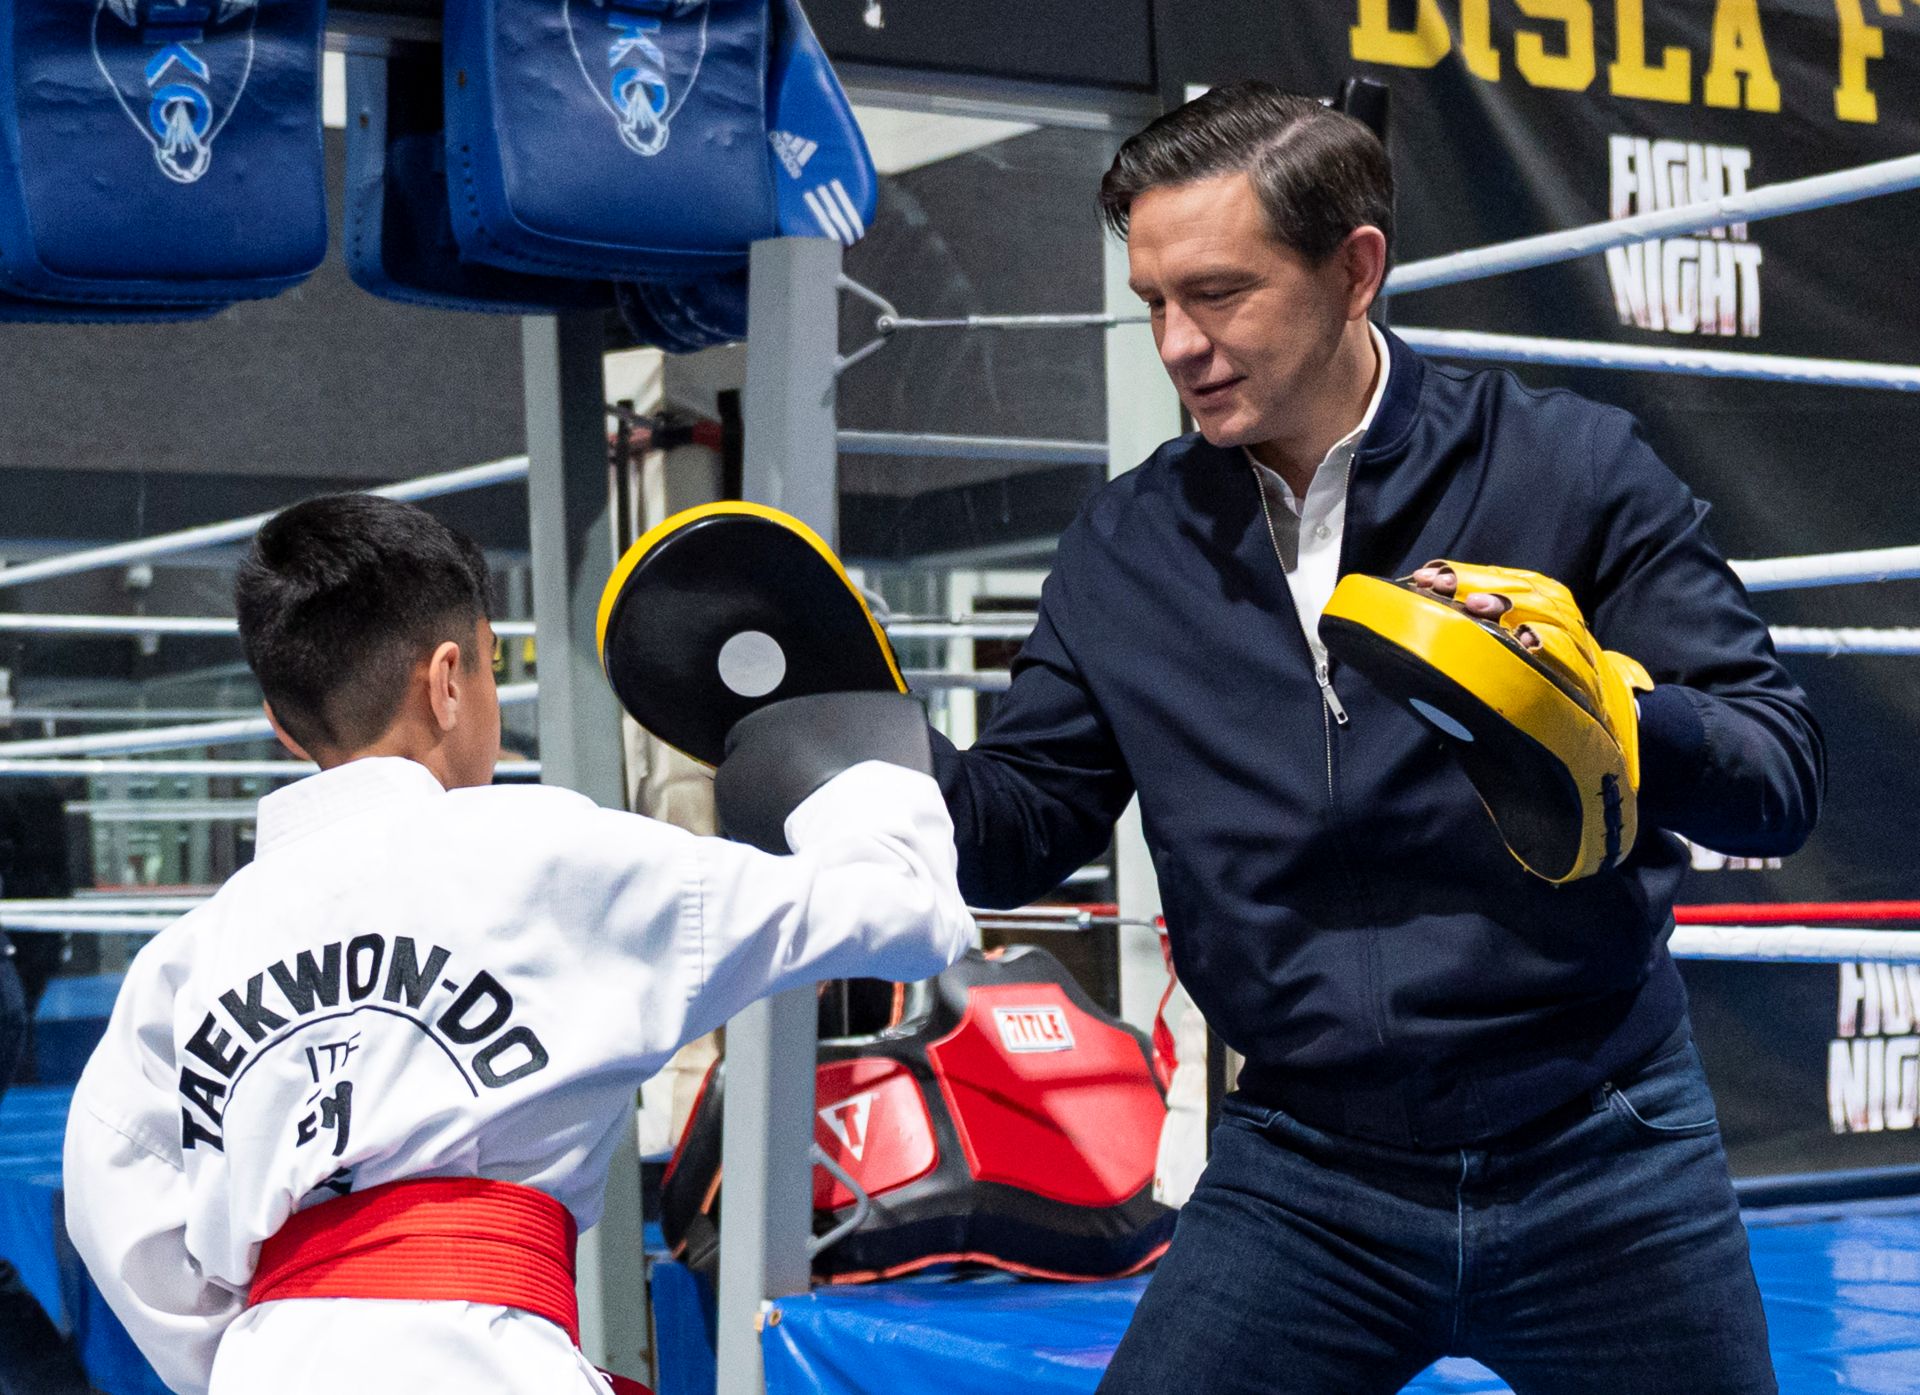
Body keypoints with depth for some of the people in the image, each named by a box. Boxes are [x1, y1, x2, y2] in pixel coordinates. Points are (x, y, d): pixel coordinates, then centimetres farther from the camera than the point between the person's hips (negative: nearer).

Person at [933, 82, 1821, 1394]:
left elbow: (1782, 773, -10)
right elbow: (1022, 823, 5)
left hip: (1597, 1172, -2)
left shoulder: (1568, 468, -8)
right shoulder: (1128, 548, 3)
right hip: (1302, 1178, 2)